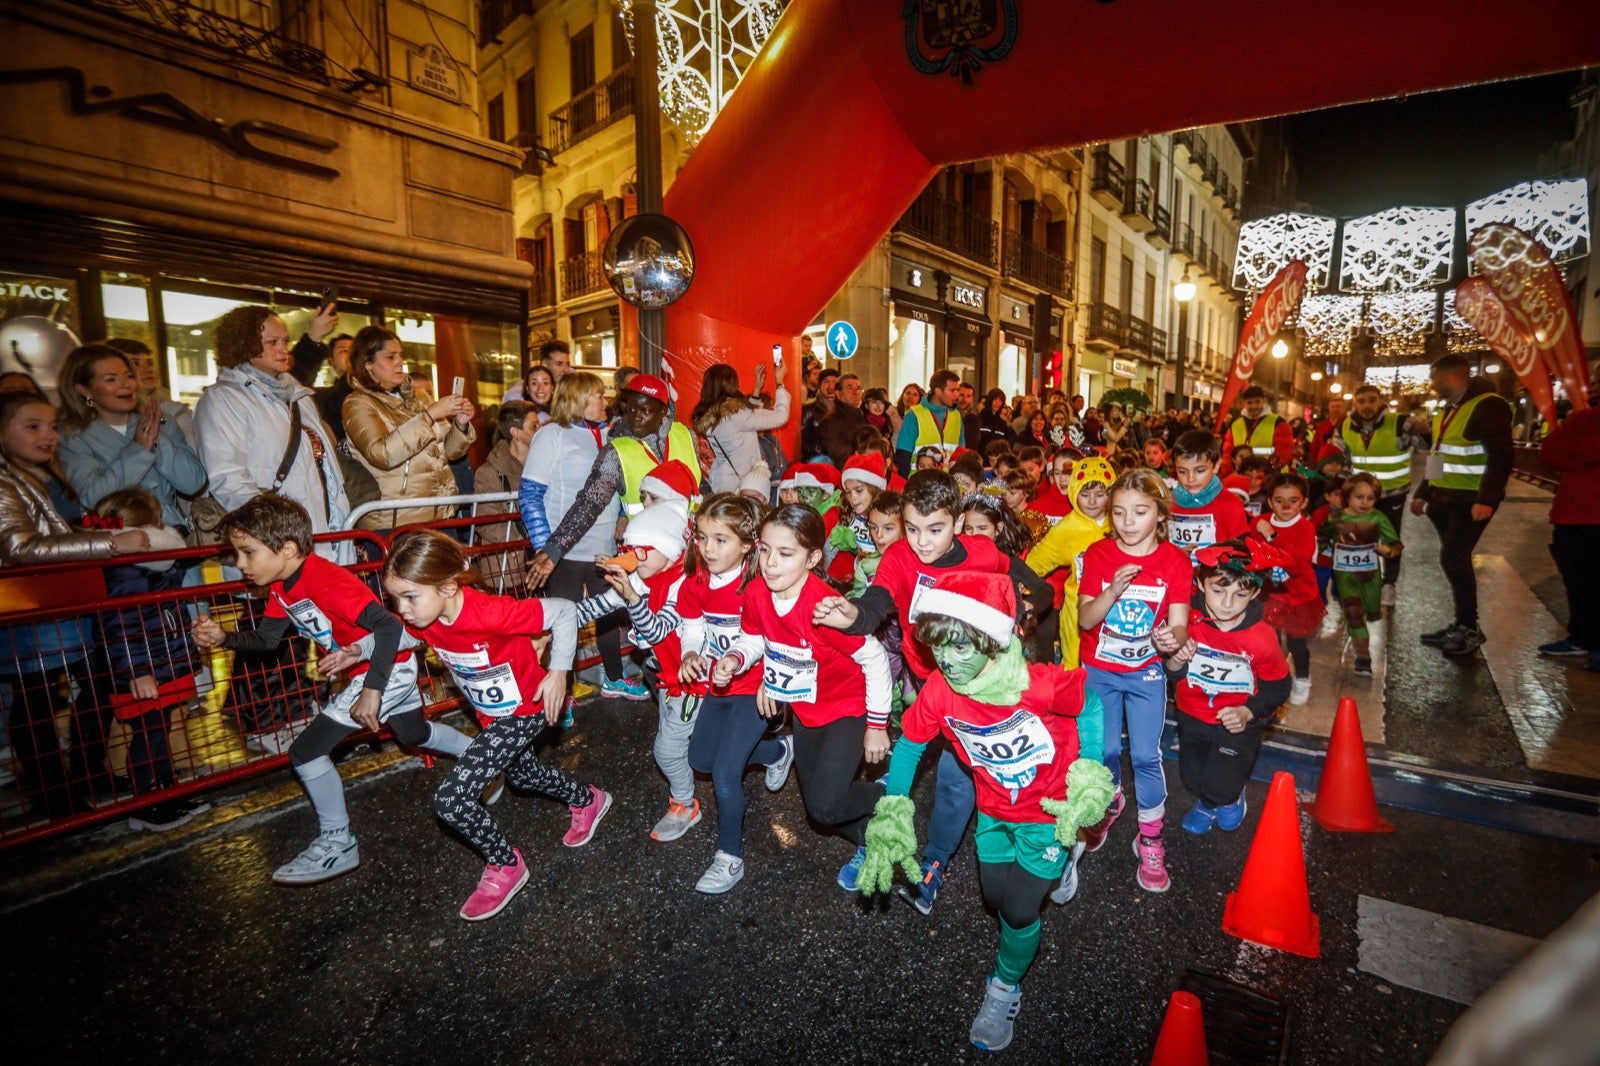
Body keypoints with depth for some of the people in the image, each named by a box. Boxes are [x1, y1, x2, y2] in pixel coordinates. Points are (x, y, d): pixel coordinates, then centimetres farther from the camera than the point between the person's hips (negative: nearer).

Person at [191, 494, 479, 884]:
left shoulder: (326, 583, -30)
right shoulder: (281, 587, 0)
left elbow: (389, 625, -37)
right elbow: (267, 639, 9)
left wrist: (372, 691, -38)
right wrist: (223, 638, -10)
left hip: (390, 670, -10)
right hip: (395, 670, 10)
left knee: (306, 752, -5)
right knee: (415, 734, 29)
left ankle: (337, 845, 11)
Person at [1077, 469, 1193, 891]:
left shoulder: (1175, 561, -9)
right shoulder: (1098, 554, -10)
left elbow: (1179, 624, -12)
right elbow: (1085, 619, -14)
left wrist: (1172, 637, -36)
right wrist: (1113, 591, -32)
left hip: (1146, 672, -1)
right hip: (1099, 670, 1)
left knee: (1146, 755, -2)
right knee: (1105, 750, 9)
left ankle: (1149, 839, 19)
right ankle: (1109, 805, 40)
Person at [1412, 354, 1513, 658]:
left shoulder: (1488, 406, -13)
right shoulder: (1447, 410, 15)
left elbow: (1500, 458, -19)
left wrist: (1487, 499, -27)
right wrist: (1422, 493, 21)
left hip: (1471, 501, -8)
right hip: (1443, 498, 8)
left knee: (1454, 559, -10)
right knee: (1454, 560, 10)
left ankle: (1470, 630, 3)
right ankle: (1461, 624, 18)